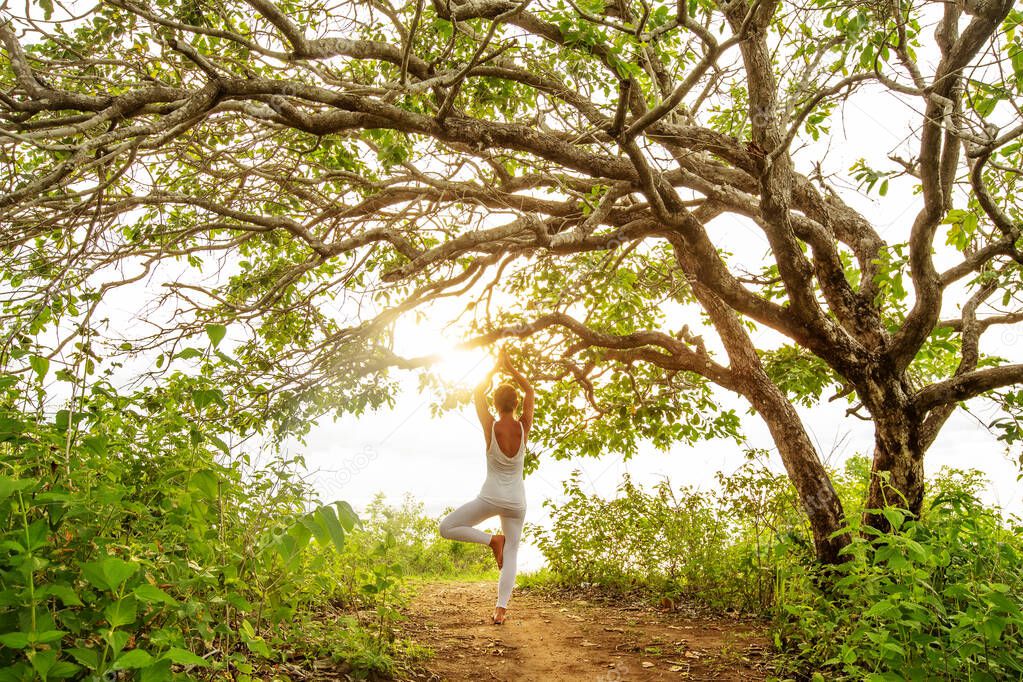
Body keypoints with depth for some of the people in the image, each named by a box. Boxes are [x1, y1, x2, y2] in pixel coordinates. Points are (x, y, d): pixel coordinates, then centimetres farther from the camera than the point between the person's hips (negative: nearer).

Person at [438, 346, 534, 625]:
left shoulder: (491, 427, -13)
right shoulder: (524, 427, -7)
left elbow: (477, 394, 3)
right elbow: (529, 392, 8)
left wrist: (495, 368, 9)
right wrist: (510, 368, 10)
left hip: (490, 497, -3)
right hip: (517, 501, 3)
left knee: (447, 527, 7)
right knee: (511, 554, 11)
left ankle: (492, 539, -6)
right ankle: (501, 607, -1)